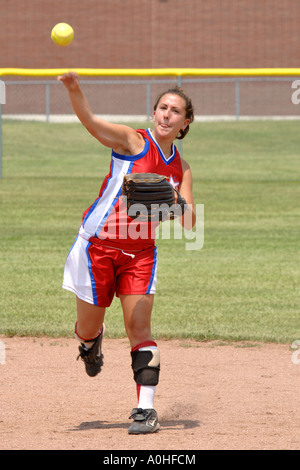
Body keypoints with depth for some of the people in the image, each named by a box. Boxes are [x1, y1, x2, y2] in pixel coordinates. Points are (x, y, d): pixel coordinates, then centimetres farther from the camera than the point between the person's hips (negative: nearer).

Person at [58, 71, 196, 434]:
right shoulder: (133, 142, -7)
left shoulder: (181, 170, 6)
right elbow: (90, 120, -23)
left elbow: (189, 225, 0)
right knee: (87, 329, 8)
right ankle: (93, 343, 45)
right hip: (98, 246, -2)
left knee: (139, 327, -10)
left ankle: (145, 409, -9)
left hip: (140, 253, 2)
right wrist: (74, 90, -42)